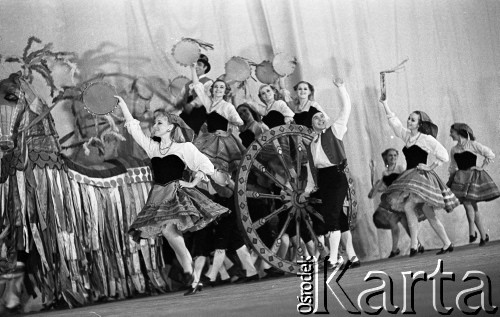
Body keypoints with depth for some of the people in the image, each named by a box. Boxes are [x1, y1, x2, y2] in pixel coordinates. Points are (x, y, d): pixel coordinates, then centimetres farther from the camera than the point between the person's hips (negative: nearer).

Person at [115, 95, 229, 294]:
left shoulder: (184, 148, 4)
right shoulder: (152, 147, 16)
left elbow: (207, 166, 6)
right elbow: (133, 128, 14)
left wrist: (192, 184, 0)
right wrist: (122, 105, 11)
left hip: (176, 194, -5)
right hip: (158, 196, 5)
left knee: (169, 229, -24)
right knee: (172, 235, -7)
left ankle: (189, 274, -21)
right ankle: (189, 275, -3)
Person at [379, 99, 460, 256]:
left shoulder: (426, 139, -6)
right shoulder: (406, 136, 13)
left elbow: (443, 155, -7)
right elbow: (393, 120, 15)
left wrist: (430, 167, -7)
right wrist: (384, 103, 10)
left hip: (421, 177, -7)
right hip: (410, 177, 7)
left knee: (408, 206, -22)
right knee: (429, 215, 7)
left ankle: (414, 244, -21)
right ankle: (447, 244, 12)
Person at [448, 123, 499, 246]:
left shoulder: (472, 145, -5)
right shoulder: (454, 149, 12)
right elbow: (453, 167, 21)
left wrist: (481, 167, -7)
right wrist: (451, 179, 14)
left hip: (472, 177, -5)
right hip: (460, 179, 5)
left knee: (468, 203, -17)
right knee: (472, 207, 3)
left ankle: (472, 232, -15)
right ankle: (483, 235, 6)